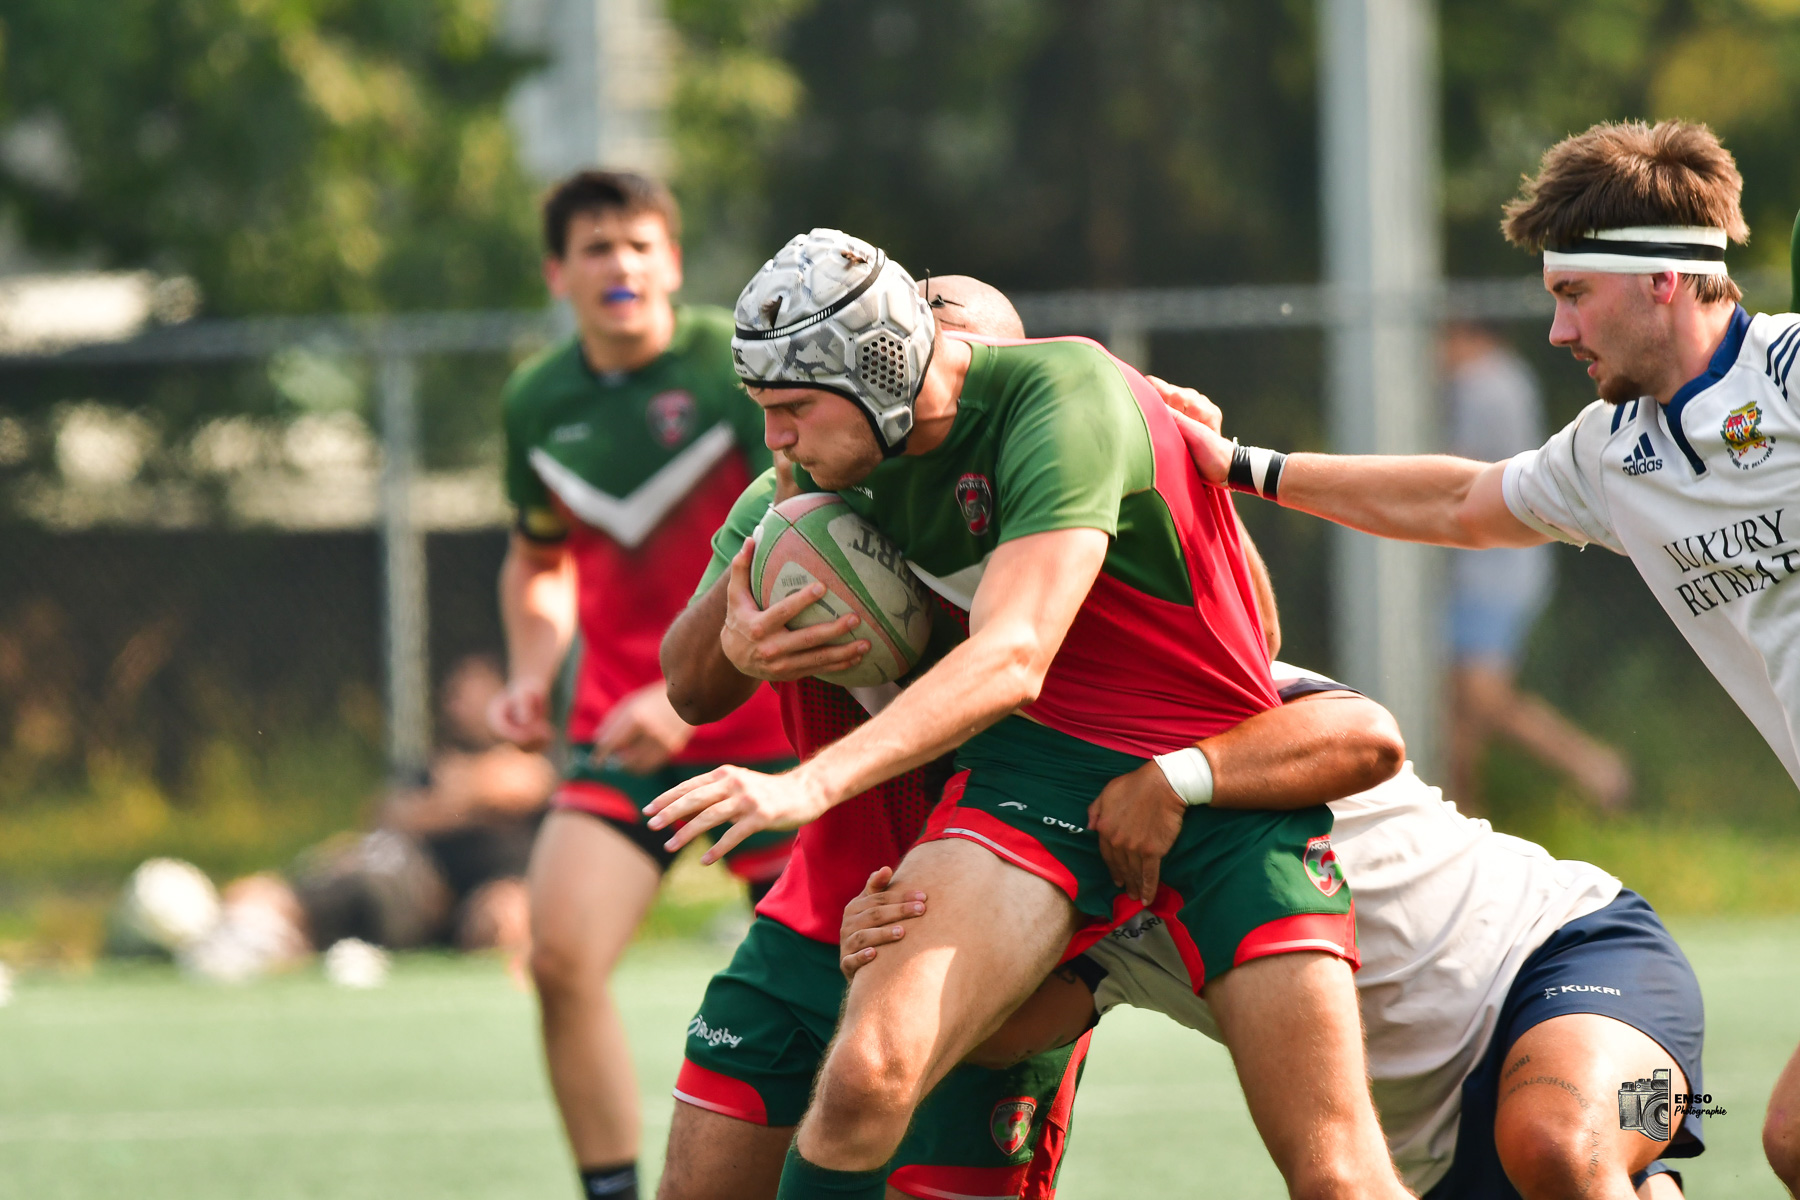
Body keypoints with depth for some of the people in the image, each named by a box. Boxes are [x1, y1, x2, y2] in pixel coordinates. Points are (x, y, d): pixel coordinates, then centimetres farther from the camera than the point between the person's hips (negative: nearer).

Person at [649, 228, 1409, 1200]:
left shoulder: (1066, 400, -22)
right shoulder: (840, 454, 1)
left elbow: (1012, 658, -34)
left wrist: (815, 782, -44)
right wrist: (742, 638, -5)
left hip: (1227, 769, -4)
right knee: (866, 1075, -21)